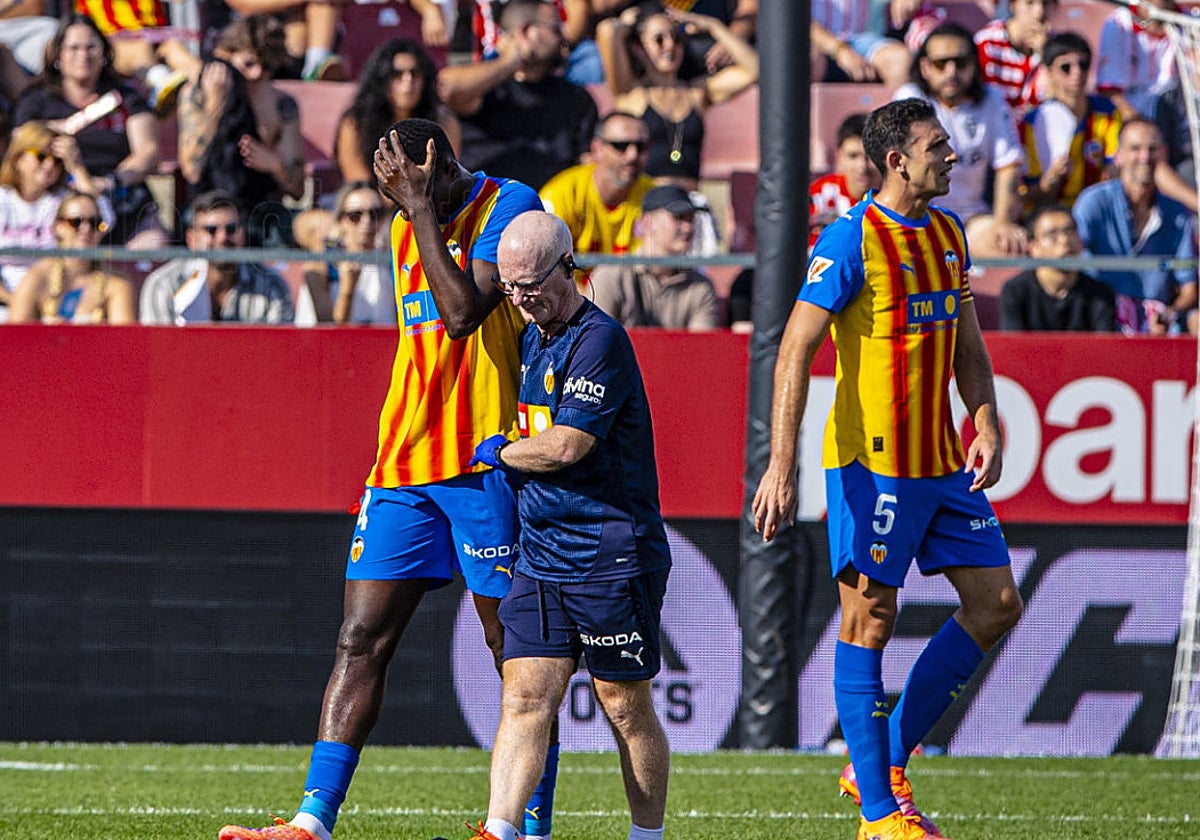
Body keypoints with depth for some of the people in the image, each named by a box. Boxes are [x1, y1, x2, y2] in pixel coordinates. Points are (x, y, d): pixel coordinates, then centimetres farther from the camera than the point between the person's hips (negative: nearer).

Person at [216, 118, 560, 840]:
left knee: (515, 649, 0)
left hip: (487, 459, -7)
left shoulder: (510, 206, -8)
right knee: (362, 640, -2)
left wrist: (423, 211, -16)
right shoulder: (408, 228, 16)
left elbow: (463, 314, -21)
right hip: (406, 464, 7)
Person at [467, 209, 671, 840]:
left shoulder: (600, 340, -14)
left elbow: (565, 445, -19)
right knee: (525, 697, -4)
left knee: (626, 708, 3)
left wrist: (496, 452, -3)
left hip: (613, 559, -8)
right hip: (541, 558, 8)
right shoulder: (532, 339, 14)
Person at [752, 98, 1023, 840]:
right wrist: (781, 466, -20)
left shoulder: (949, 234, 11)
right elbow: (796, 351, -14)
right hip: (872, 464, -8)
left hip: (943, 464, 8)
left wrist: (986, 428, 4)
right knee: (870, 622, -2)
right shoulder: (852, 240, -12)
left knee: (997, 604, 6)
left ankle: (886, 763, 15)